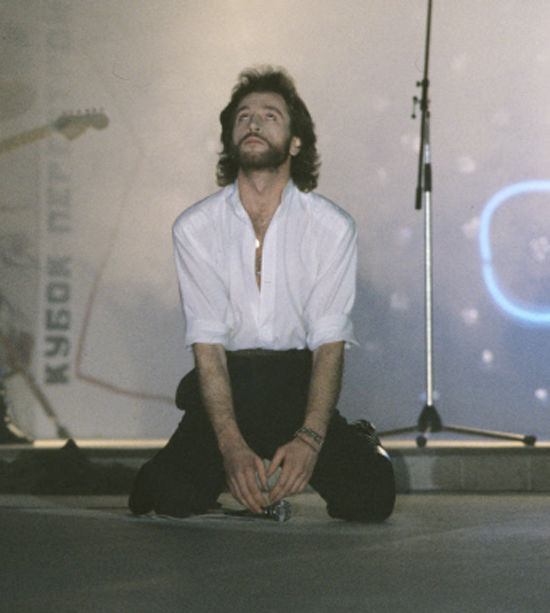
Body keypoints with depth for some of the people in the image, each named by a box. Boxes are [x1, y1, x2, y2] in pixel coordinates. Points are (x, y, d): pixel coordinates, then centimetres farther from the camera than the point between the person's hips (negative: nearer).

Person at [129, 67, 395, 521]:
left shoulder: (332, 227, -5)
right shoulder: (194, 228, -3)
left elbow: (330, 342, -8)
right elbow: (207, 342, -9)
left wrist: (309, 439, -24)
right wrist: (232, 446, -22)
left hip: (301, 385, 0)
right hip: (225, 388, 0)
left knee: (368, 498, -21)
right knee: (169, 496, -25)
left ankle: (363, 444, 17)